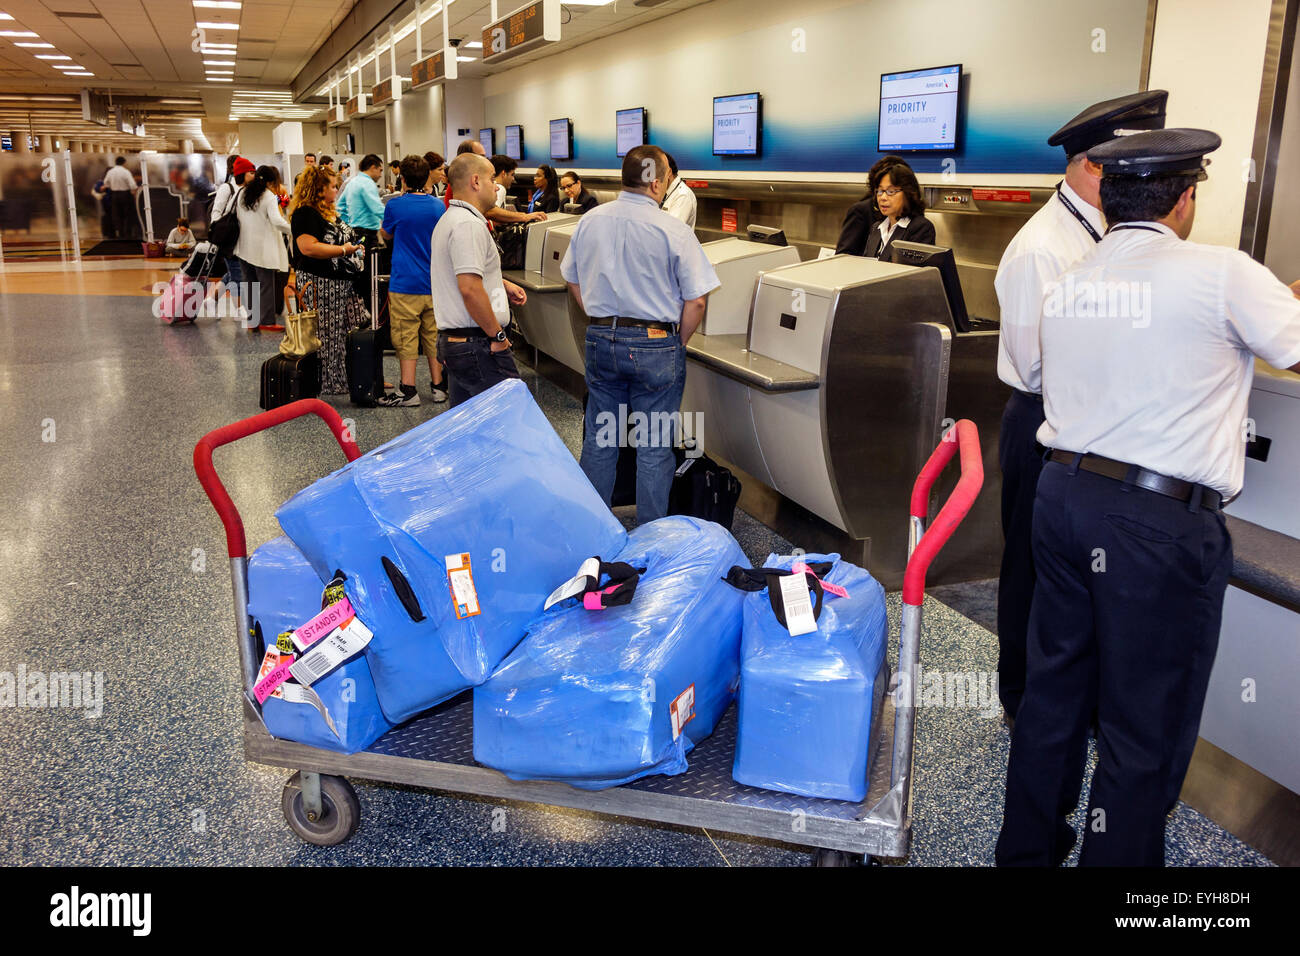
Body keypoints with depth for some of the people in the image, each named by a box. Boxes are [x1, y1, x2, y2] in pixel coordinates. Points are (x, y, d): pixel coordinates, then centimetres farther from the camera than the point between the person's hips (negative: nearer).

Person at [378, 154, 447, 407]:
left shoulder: (396, 205, -8)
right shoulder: (437, 206, 3)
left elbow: (386, 235, 10)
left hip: (405, 284, -4)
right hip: (435, 282, 4)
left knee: (406, 338, 0)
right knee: (434, 336, 11)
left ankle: (408, 391, 1)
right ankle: (438, 386, 16)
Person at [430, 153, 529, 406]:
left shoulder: (450, 219, 19)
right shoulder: (469, 224, -16)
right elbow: (470, 289, -25)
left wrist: (502, 284, 24)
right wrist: (497, 335, -17)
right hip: (478, 345, -11)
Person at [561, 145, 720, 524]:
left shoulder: (589, 222, 2)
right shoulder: (674, 231, -13)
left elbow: (573, 281, 13)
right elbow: (696, 300, -11)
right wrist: (678, 343, 3)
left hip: (600, 340, 5)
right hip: (656, 344, -4)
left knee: (598, 440, 15)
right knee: (654, 448, 6)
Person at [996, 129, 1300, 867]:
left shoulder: (1064, 284, 8)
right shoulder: (1223, 276, -10)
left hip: (1065, 494, 7)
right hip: (1161, 522, -6)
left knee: (1055, 689, 20)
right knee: (1145, 727, 8)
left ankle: (1027, 847, 34)